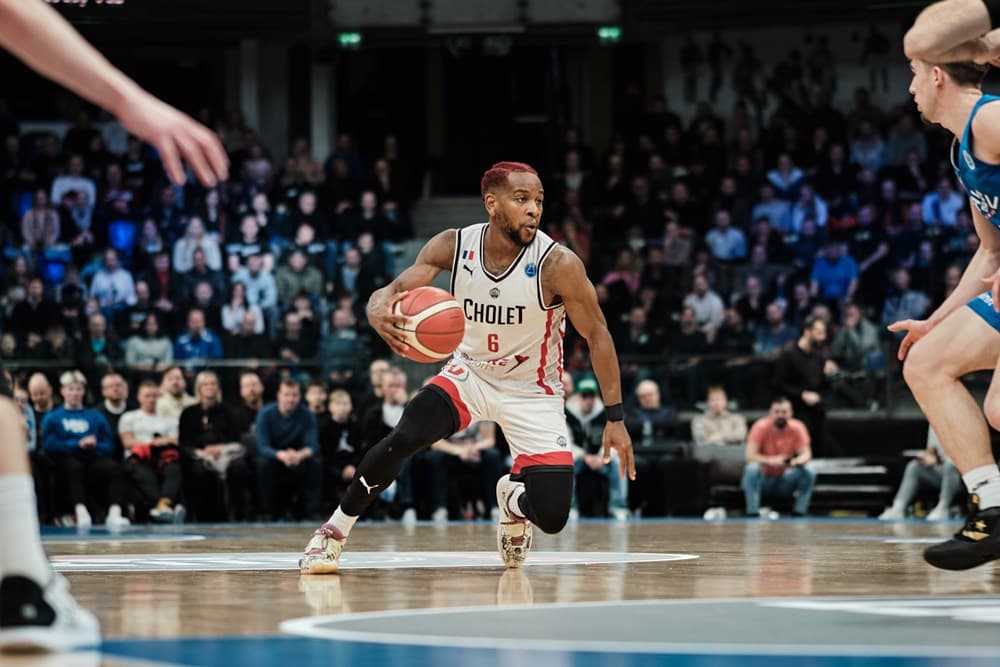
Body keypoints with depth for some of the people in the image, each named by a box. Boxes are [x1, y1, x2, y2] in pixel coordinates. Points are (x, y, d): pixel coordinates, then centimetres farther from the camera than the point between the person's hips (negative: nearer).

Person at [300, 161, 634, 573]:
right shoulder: (453, 246, -15)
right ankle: (334, 531, -8)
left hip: (532, 394, -1)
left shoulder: (558, 265, -23)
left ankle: (513, 497, 27)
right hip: (470, 373, 1)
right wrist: (379, 313, -39)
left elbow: (597, 335, -13)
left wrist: (615, 417, -13)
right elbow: (392, 290, -13)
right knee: (405, 437, -28)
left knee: (552, 517, -12)